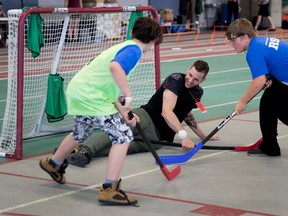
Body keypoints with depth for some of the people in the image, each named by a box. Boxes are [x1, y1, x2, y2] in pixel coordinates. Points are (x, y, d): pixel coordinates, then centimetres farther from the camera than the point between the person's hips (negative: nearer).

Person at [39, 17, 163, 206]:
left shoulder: (125, 47, 16)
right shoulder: (134, 50, -12)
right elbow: (115, 67, -35)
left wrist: (123, 112, 10)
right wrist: (129, 97, -28)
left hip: (78, 91, 10)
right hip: (91, 97, -10)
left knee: (81, 134, 33)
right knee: (123, 136, -6)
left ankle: (53, 163, 58)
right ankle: (110, 190, -6)